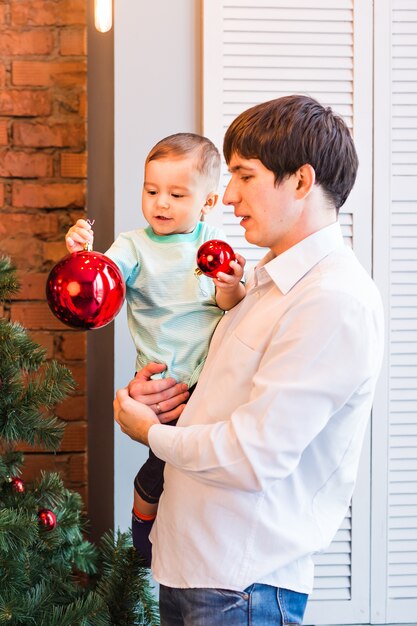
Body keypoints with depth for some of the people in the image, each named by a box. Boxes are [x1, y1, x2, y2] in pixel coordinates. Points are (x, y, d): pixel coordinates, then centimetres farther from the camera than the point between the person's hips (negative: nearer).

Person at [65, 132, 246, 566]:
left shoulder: (215, 245, 5)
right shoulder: (135, 246, 0)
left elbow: (235, 310, 1)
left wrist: (231, 289, -20)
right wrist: (82, 253, -34)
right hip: (163, 380, -2)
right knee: (165, 463, -5)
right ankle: (143, 528, 25)